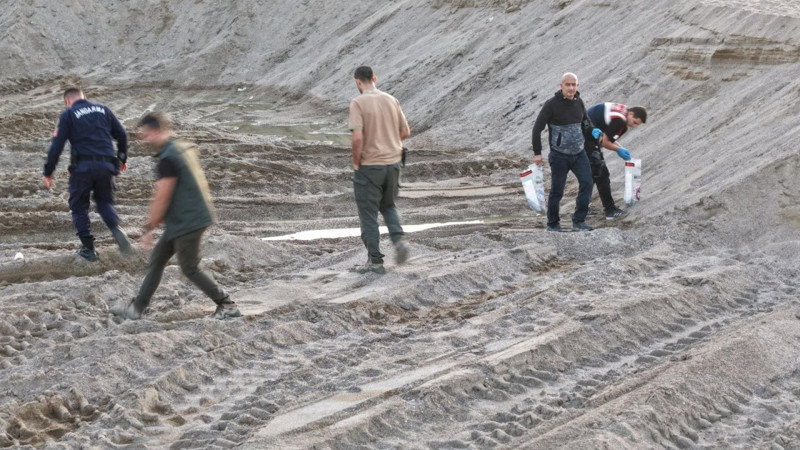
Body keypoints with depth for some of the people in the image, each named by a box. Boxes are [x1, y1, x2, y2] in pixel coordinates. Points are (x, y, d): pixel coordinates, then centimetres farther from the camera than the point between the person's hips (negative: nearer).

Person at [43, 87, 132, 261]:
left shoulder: (68, 115, 4)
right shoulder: (103, 110, 15)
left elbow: (57, 145, -3)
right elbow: (121, 134, 14)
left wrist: (48, 173, 2)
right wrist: (122, 158, 29)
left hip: (82, 166, -3)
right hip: (106, 166, 3)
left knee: (79, 206, 13)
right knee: (104, 202, 20)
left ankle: (88, 248, 10)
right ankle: (116, 229, -9)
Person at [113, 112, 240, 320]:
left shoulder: (168, 159, -20)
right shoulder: (185, 148, 10)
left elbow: (162, 199, -18)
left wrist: (149, 228, -8)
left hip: (186, 222, -10)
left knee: (189, 268, 0)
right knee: (157, 259, 13)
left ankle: (228, 306, 8)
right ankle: (137, 308, 17)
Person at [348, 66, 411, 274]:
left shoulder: (358, 103, -14)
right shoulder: (391, 100, 4)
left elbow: (358, 137, -23)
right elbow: (406, 132, 9)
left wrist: (356, 162, -8)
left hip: (368, 165, -5)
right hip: (393, 163, 5)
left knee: (368, 214, 6)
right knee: (388, 206, 25)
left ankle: (375, 261, 9)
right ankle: (399, 239, 1)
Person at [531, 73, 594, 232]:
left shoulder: (579, 102, 3)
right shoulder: (552, 104, -13)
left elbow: (586, 122, 21)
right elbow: (537, 128, -9)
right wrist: (537, 153, -9)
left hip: (579, 153, 4)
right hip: (559, 156, -4)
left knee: (587, 183, -10)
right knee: (557, 191, 2)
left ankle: (579, 221, -3)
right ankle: (552, 224, 19)